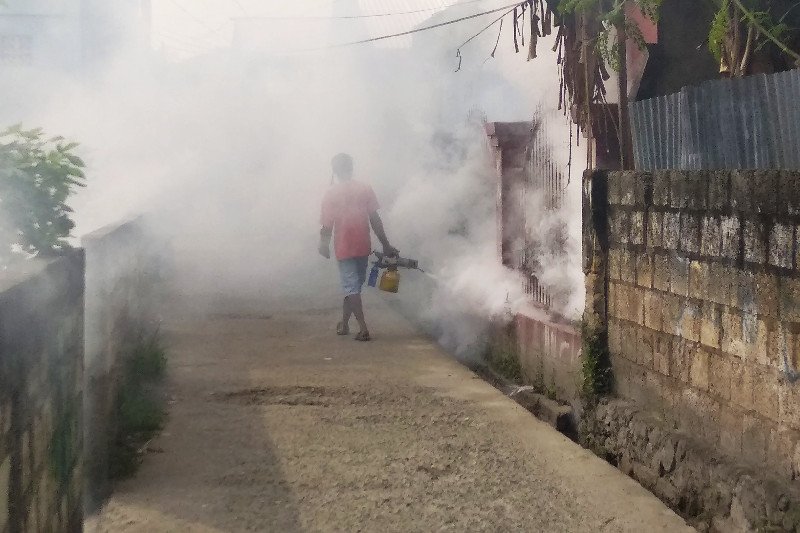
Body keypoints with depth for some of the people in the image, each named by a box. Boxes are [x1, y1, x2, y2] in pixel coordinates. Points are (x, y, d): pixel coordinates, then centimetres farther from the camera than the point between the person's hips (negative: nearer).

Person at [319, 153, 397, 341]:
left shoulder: (331, 195, -7)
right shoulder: (365, 189, 0)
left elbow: (327, 226, -6)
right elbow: (375, 220, -1)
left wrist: (324, 246, 9)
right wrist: (386, 245, 5)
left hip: (344, 248, -3)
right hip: (363, 247, 3)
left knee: (351, 288, -1)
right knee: (354, 285, 17)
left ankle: (363, 328, -12)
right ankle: (344, 323, 26)